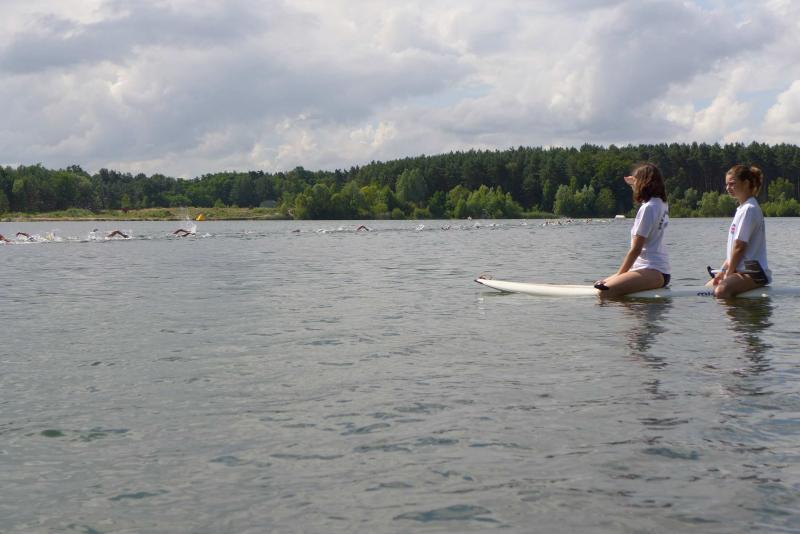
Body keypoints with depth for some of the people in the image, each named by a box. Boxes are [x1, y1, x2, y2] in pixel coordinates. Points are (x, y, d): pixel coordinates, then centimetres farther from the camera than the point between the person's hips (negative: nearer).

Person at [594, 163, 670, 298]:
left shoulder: (648, 208, -13)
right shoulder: (662, 203, 14)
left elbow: (636, 249, -15)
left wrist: (618, 275, -9)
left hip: (653, 272, -10)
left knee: (605, 291, -30)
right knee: (600, 285, 10)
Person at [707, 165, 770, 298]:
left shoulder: (749, 209, -14)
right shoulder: (743, 208, 19)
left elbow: (740, 247, -16)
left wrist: (728, 274, -9)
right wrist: (723, 270, 11)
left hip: (754, 272, -11)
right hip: (741, 269, 11)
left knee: (721, 290, -36)